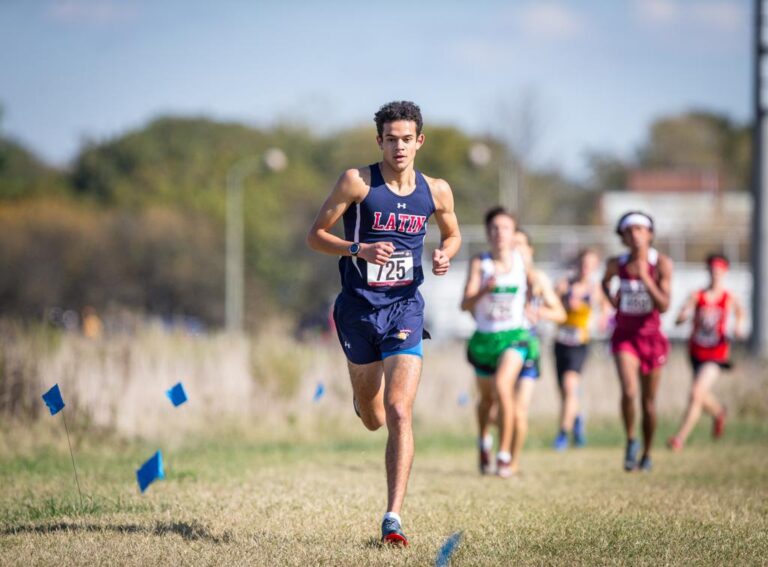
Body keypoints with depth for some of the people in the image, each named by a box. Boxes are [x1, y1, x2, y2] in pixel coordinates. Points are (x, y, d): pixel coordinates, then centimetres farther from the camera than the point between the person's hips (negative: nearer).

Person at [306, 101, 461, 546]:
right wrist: (359, 250, -21)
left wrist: (445, 256, -5)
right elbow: (316, 235, -4)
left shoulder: (436, 191, 0)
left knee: (399, 413, -15)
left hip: (404, 309, 0)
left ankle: (393, 517, -14)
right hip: (359, 308, 0)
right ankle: (365, 395, 54)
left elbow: (453, 234, 19)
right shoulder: (358, 182, -8)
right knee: (372, 420, 14)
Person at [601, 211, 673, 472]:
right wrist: (610, 297, 1)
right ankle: (631, 440, 3)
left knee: (648, 401, 10)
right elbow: (605, 281, 20)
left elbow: (664, 306, -18)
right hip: (624, 336, 0)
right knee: (628, 392, -22)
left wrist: (646, 278, -27)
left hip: (651, 336, 0)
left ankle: (647, 454, 30)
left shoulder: (662, 264, -11)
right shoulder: (616, 264, -5)